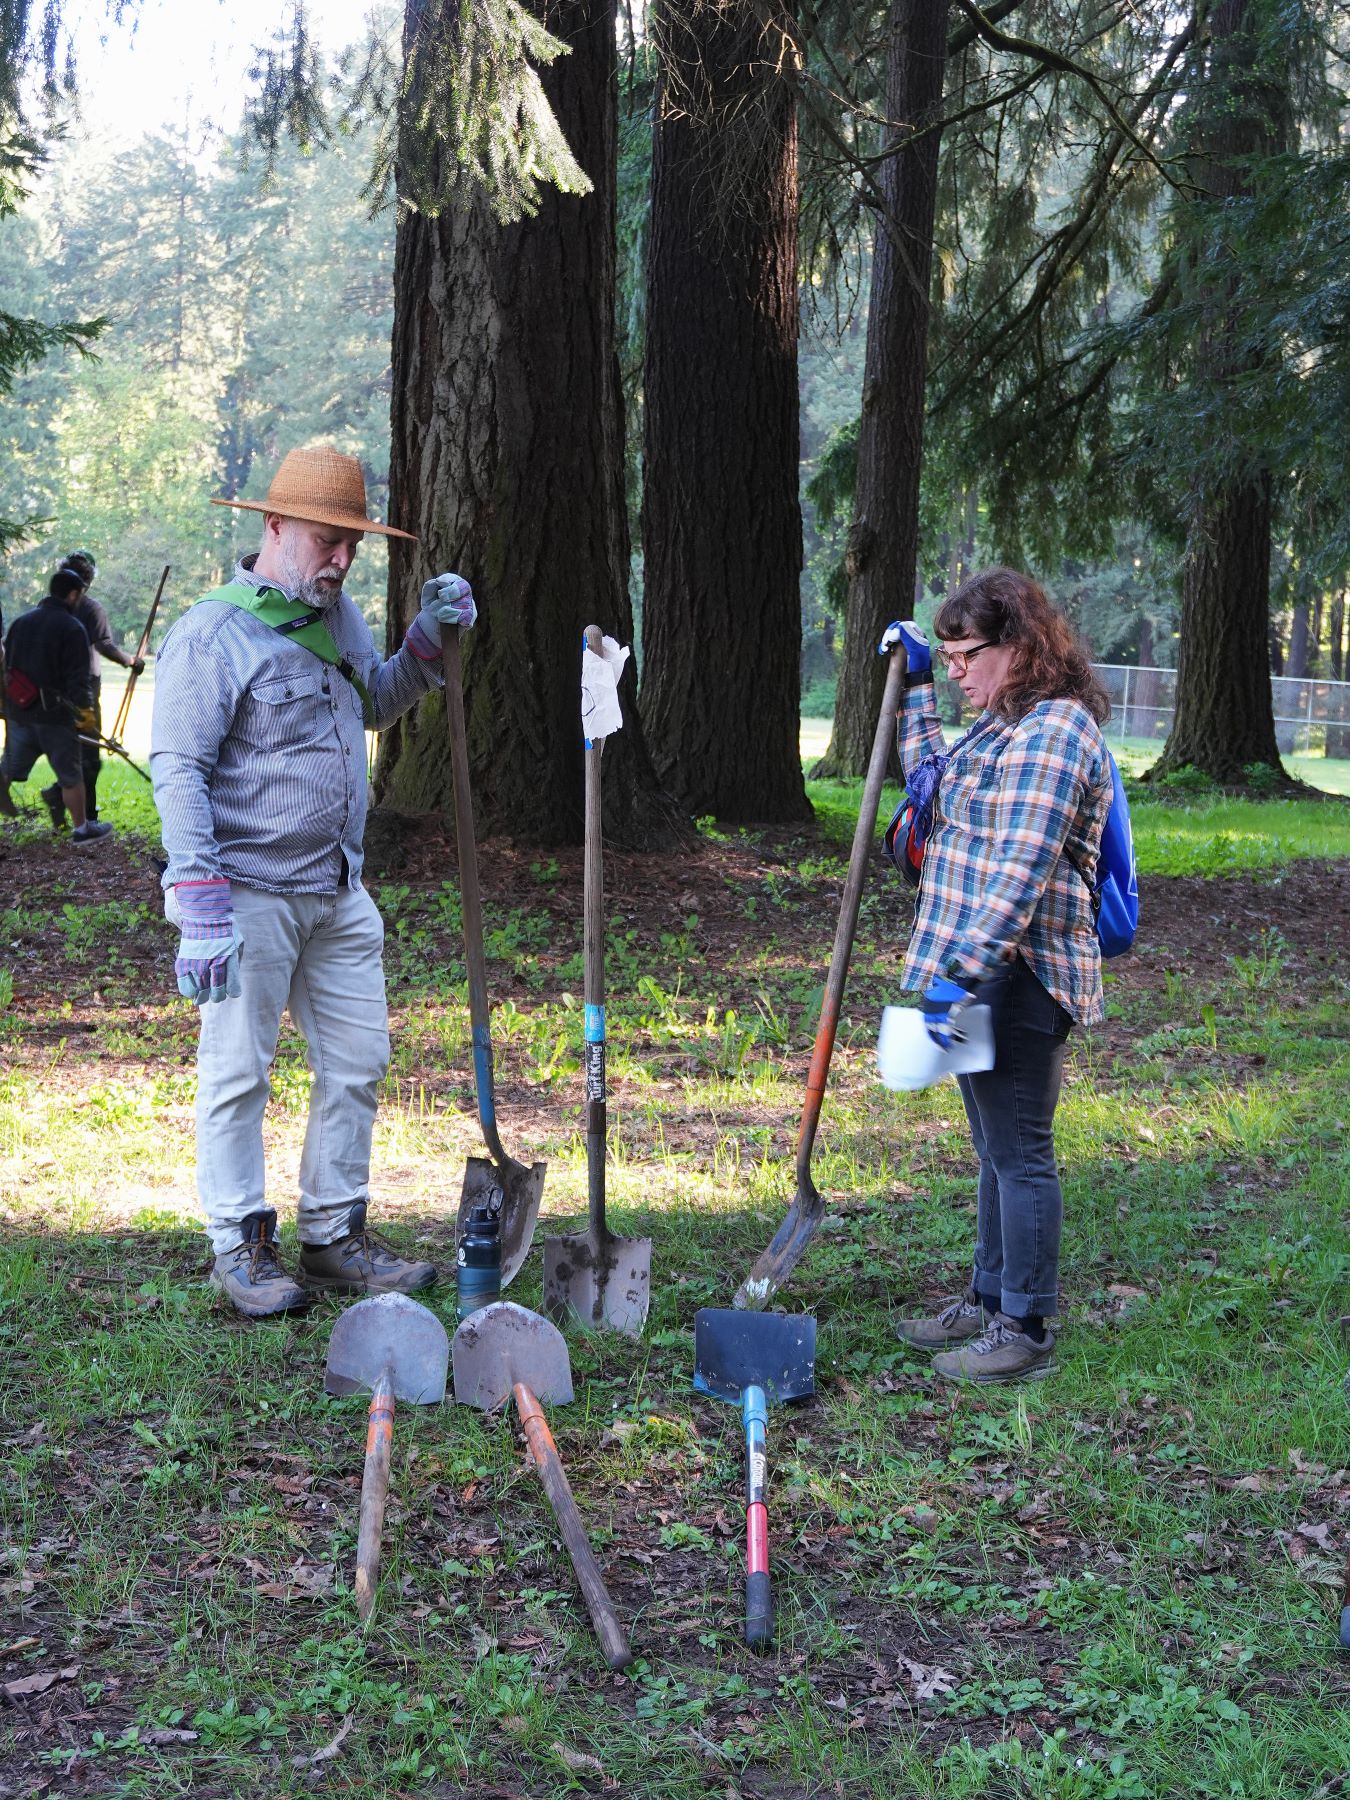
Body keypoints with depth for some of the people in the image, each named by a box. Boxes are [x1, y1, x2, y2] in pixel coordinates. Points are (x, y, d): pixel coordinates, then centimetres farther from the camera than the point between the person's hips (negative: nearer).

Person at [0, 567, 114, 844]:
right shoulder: (72, 628, -12)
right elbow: (78, 678, -15)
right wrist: (84, 712, -6)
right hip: (55, 716, -5)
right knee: (70, 775, 5)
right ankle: (82, 829, 13)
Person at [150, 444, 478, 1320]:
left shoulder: (339, 617, 12)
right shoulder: (212, 634, -12)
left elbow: (378, 705, 31)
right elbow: (178, 772, -17)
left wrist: (428, 643, 12)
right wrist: (200, 906, -24)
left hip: (338, 892, 8)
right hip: (250, 893, -8)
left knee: (359, 1060, 10)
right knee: (238, 1071, 1)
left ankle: (336, 1237, 22)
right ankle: (242, 1247, 13)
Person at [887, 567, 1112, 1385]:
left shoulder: (1053, 731, -17)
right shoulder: (1006, 723, 15)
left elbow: (1020, 873, -26)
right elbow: (933, 781, 34)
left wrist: (961, 972, -31)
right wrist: (916, 685, 31)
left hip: (1018, 980, -10)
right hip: (979, 974, 10)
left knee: (1020, 1153, -2)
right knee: (996, 1148, 18)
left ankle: (1028, 1332, 8)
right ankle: (990, 1301, 30)